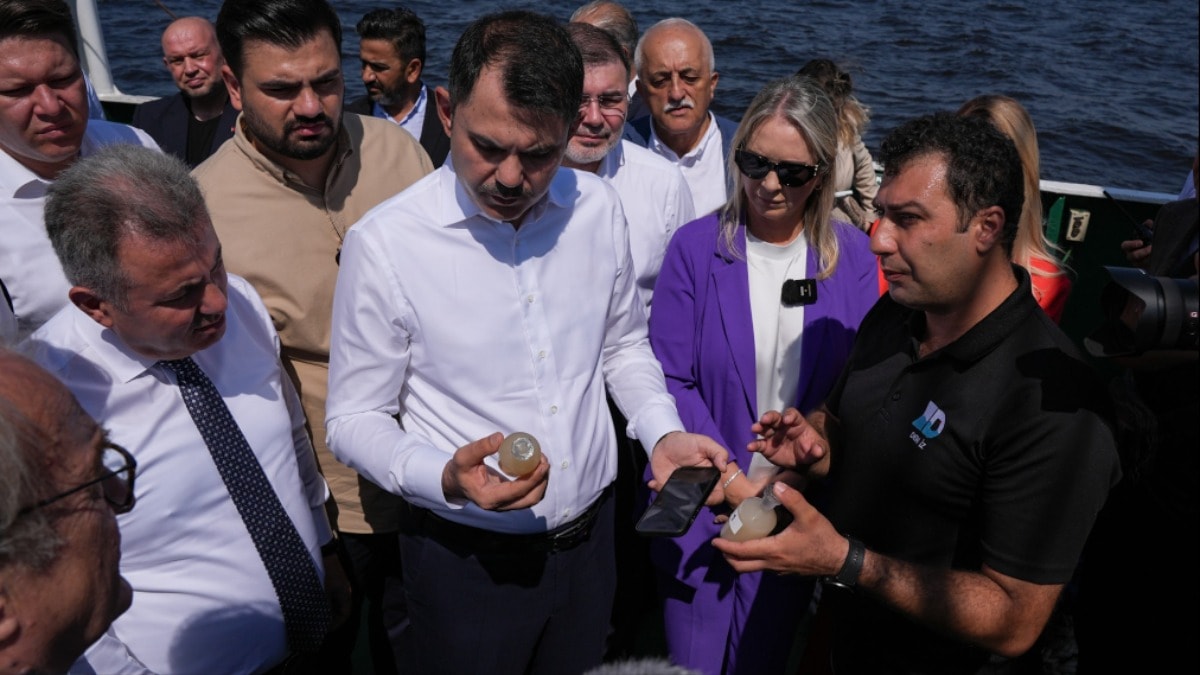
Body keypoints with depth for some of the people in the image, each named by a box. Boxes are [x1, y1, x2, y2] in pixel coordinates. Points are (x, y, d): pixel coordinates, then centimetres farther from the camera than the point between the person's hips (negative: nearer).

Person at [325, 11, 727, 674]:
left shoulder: (597, 208, -7)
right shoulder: (383, 243, -20)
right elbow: (354, 419, -10)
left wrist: (663, 433, -8)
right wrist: (445, 479, -28)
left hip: (592, 536, 4)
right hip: (467, 557, -4)